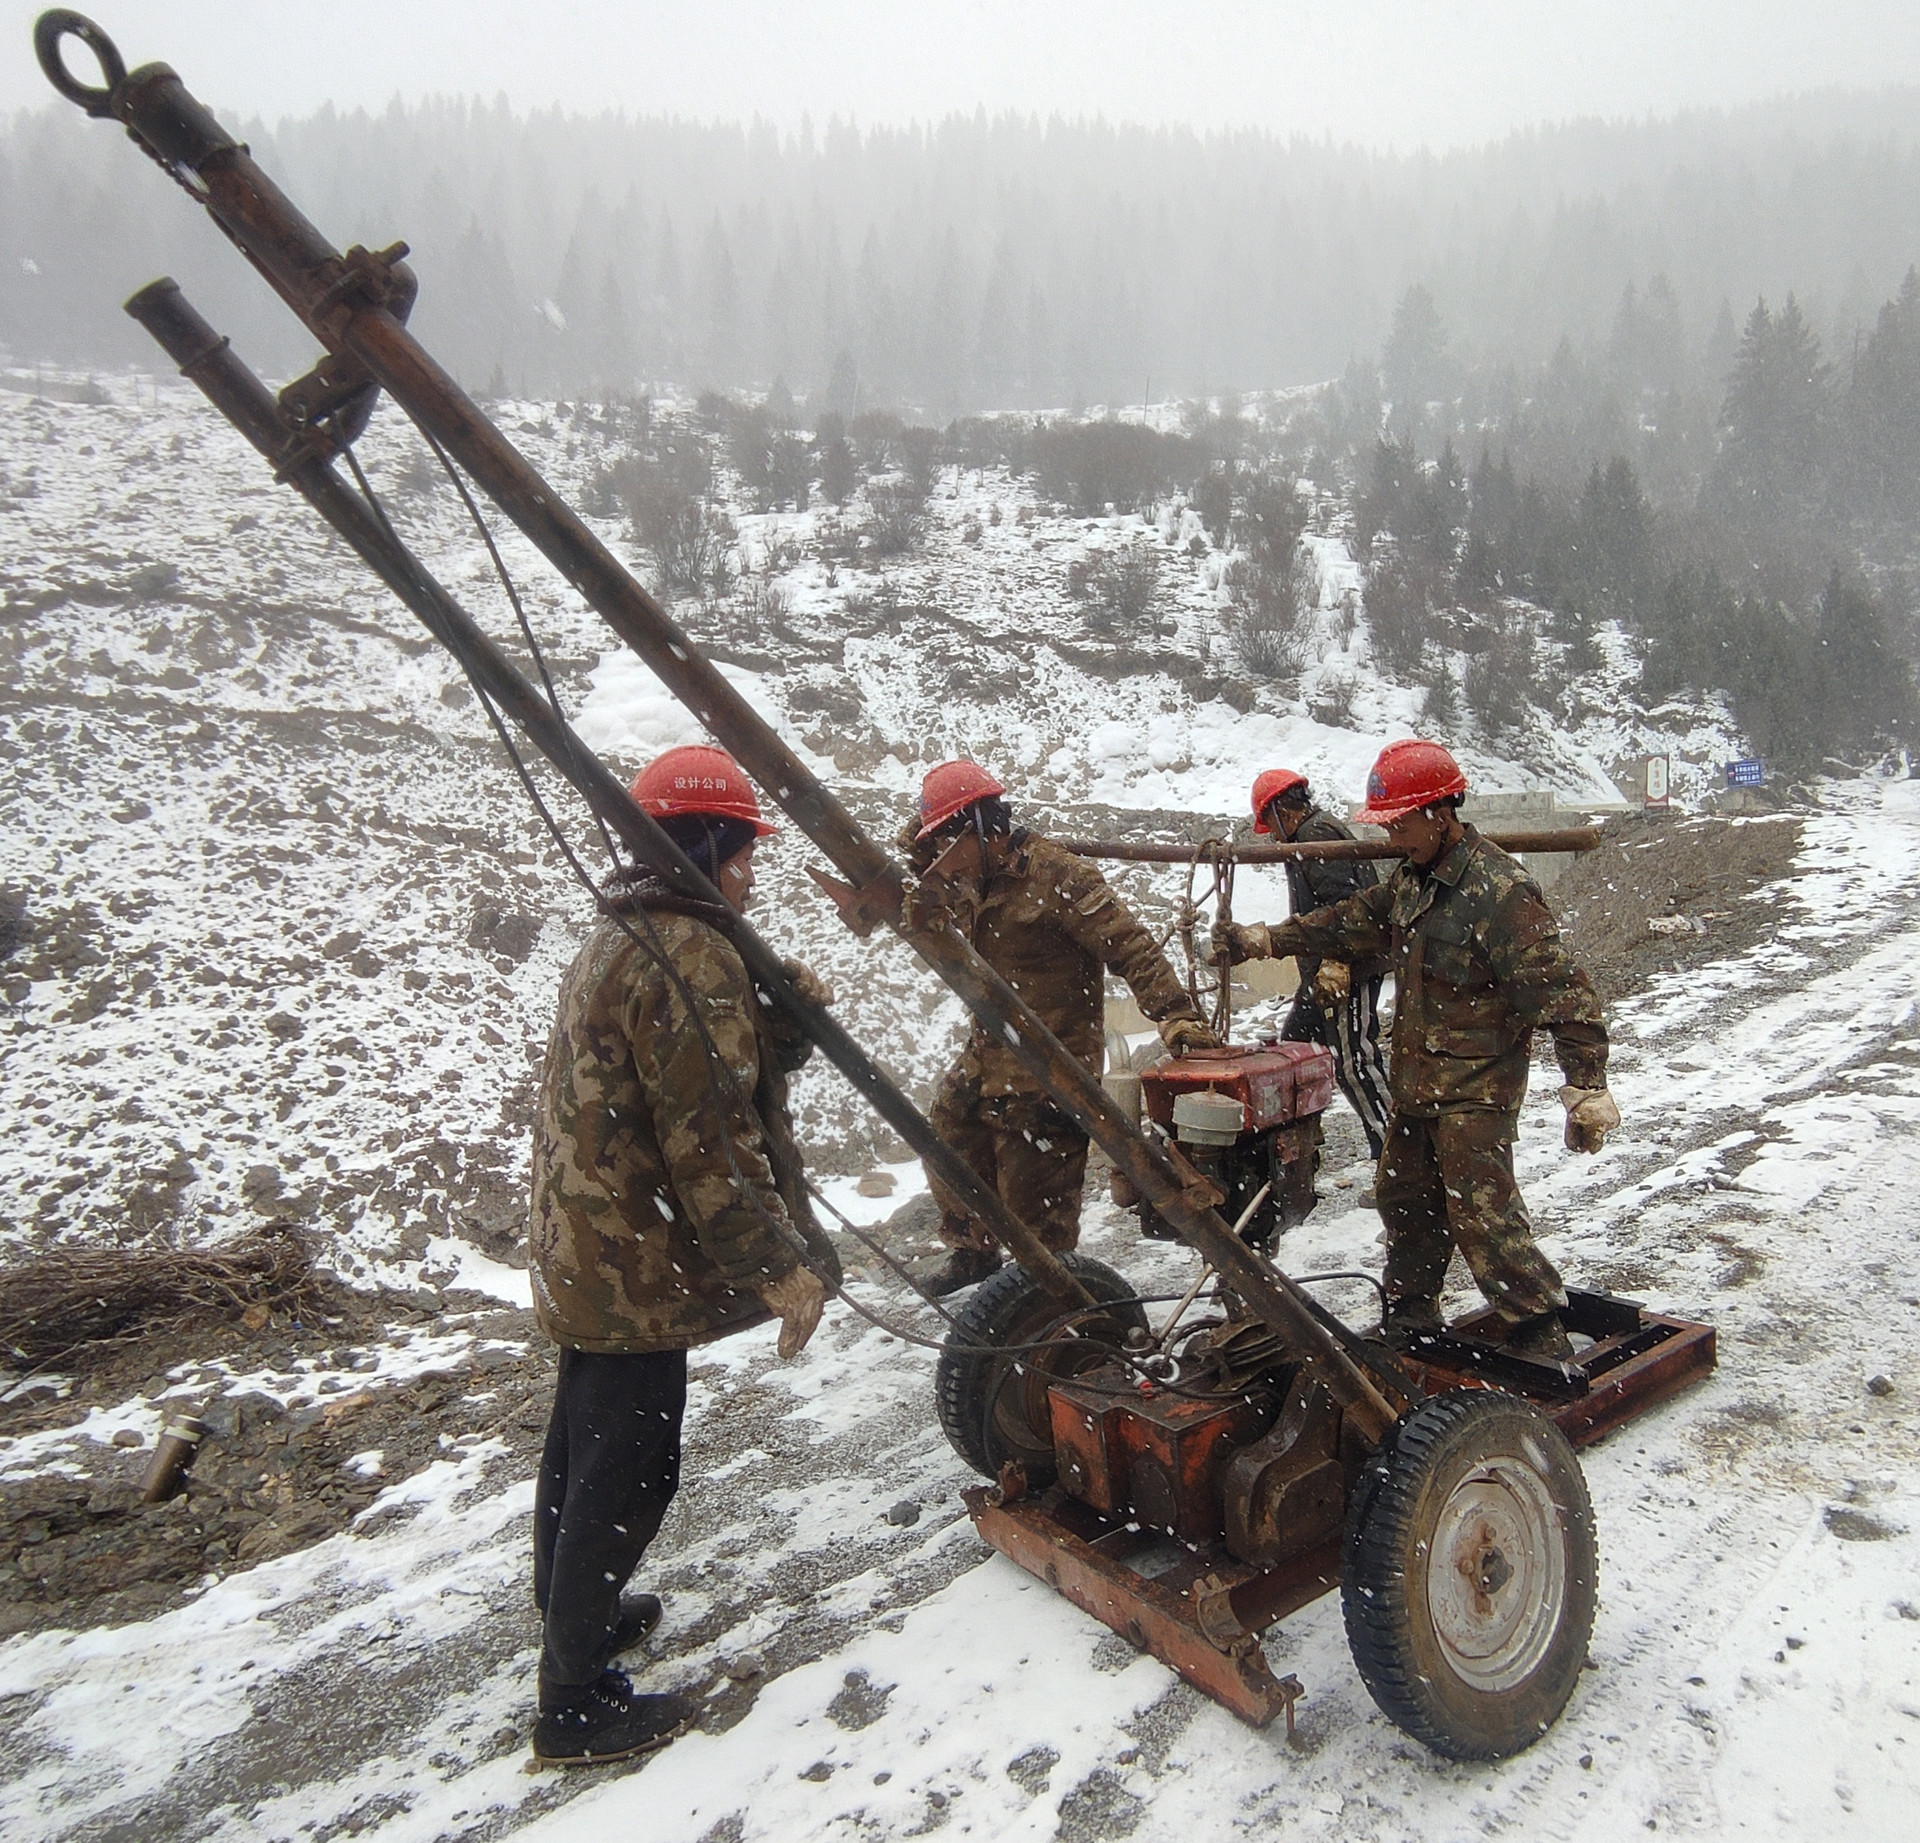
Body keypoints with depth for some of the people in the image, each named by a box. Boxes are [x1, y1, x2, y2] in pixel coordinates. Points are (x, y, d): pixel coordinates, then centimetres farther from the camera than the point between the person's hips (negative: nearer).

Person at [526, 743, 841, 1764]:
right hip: (636, 1266, -11)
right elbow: (707, 1136, -25)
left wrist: (788, 1016, -5)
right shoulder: (690, 956, -22)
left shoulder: (619, 939, 11)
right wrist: (780, 1267, -19)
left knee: (583, 1446, 24)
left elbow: (722, 1073, 12)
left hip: (582, 1248, 11)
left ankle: (570, 1613, 44)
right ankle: (578, 1703, 17)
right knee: (629, 1474, 3)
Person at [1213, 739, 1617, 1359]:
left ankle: (1540, 1337, 3)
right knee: (1404, 1199, 18)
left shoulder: (1501, 890, -20)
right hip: (1416, 1079, 9)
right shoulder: (1412, 878, 8)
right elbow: (1353, 922, 21)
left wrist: (1586, 1087, -26)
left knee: (1481, 1211, -11)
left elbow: (1561, 992, -23)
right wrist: (1262, 941, 17)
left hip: (1475, 1087, -9)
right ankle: (1409, 1319, 34)